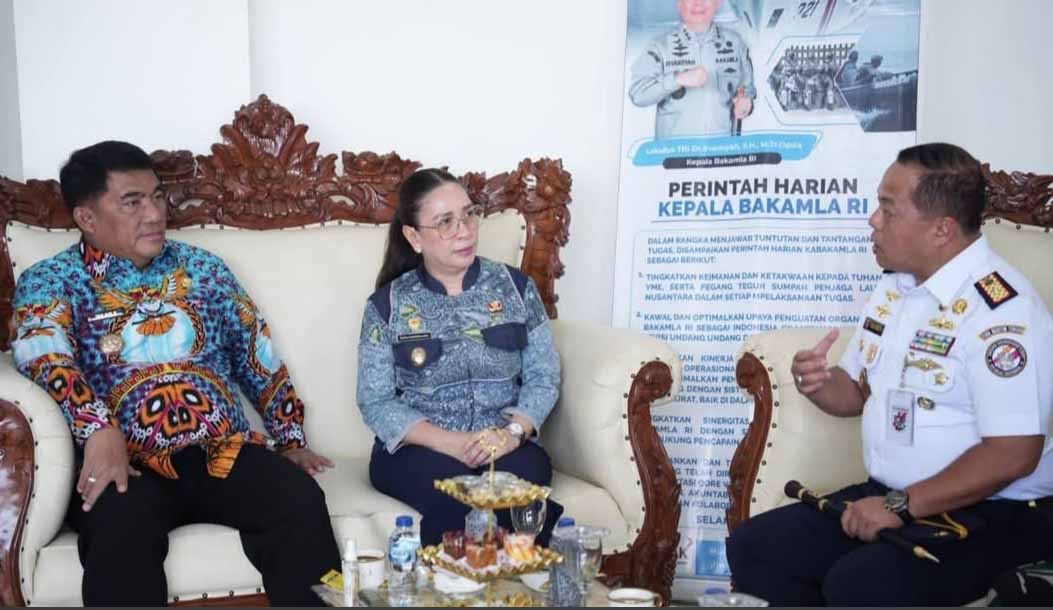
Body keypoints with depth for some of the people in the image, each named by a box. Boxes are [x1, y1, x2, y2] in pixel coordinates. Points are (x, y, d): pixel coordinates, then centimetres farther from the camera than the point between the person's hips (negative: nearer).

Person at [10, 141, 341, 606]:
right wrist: (99, 429, -32)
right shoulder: (50, 281, 7)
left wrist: (292, 442, 14)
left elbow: (260, 360, 20)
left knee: (300, 499, -24)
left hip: (224, 452, 3)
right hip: (129, 463, -2)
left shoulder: (203, 268, 17)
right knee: (119, 530, -35)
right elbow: (44, 354, -14)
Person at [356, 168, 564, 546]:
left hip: (505, 445, 2)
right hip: (417, 449, -1)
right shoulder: (387, 305, 2)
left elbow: (543, 378, 5)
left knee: (523, 474, -32)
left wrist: (512, 431, -15)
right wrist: (450, 442, -16)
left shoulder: (516, 287, 7)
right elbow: (376, 402, -1)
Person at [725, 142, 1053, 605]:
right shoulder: (894, 287, 9)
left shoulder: (1002, 309, -19)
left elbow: (1014, 455, -24)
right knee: (753, 547, -4)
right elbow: (859, 393, 19)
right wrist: (818, 384, -4)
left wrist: (902, 507, -21)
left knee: (857, 584, -32)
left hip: (990, 514, -8)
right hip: (889, 497, 8)